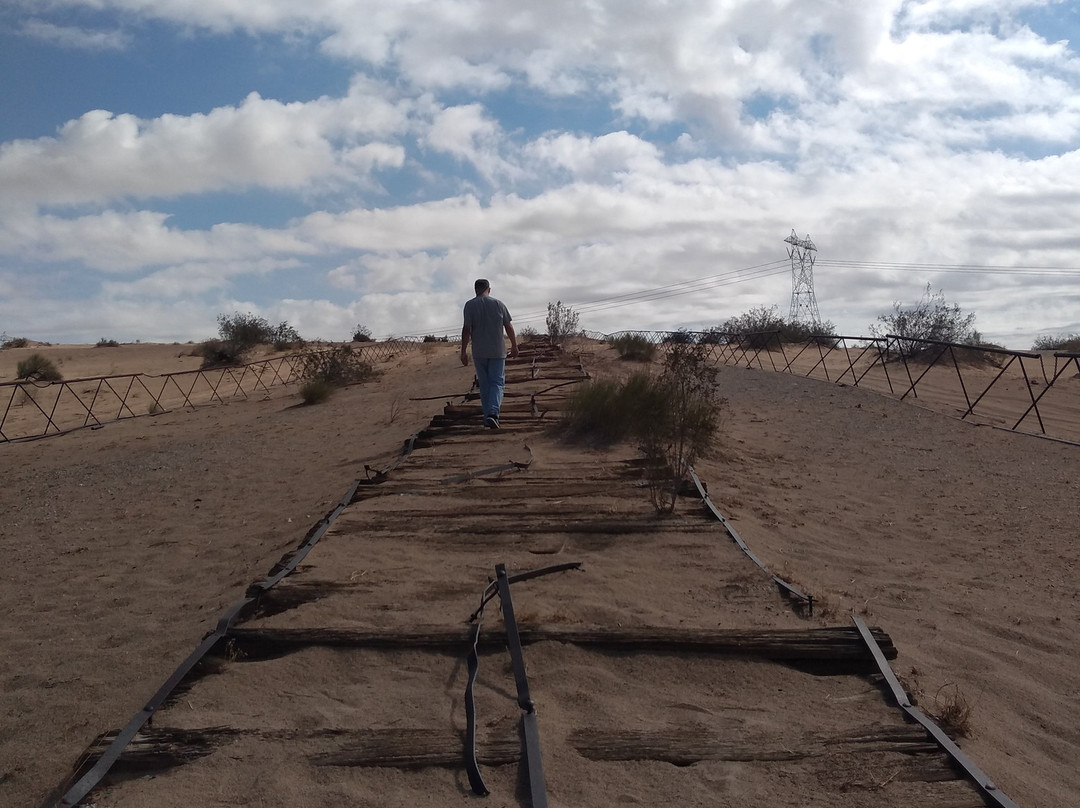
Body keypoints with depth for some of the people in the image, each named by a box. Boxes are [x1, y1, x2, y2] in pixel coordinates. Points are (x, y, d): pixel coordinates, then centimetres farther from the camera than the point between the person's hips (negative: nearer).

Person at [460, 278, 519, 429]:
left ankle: (488, 418, 14)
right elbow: (509, 327, 4)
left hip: (479, 353, 0)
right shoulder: (498, 304, 1)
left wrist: (463, 351, -5)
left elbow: (466, 329, -9)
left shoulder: (470, 305, -3)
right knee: (497, 383, 1)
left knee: (484, 385, 11)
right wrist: (514, 346, 16)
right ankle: (493, 413, -19)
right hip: (497, 351, 0)